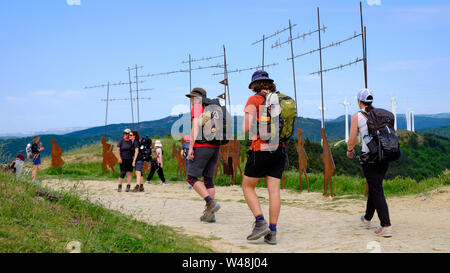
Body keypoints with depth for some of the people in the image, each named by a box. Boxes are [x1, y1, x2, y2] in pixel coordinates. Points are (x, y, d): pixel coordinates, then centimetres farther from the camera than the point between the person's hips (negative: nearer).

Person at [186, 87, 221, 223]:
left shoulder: (197, 107, -3)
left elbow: (196, 127, -15)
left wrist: (190, 147, -16)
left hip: (201, 147, -8)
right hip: (215, 147, 8)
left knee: (192, 178, -2)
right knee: (208, 180, 10)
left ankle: (211, 203, -19)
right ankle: (210, 214, 6)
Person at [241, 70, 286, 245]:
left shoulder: (254, 100, -4)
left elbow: (247, 128, -10)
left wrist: (246, 127, 12)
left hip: (260, 149, -5)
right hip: (279, 149, 5)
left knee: (248, 187, 8)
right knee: (274, 190, 4)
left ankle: (260, 222, -5)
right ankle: (272, 232, 4)